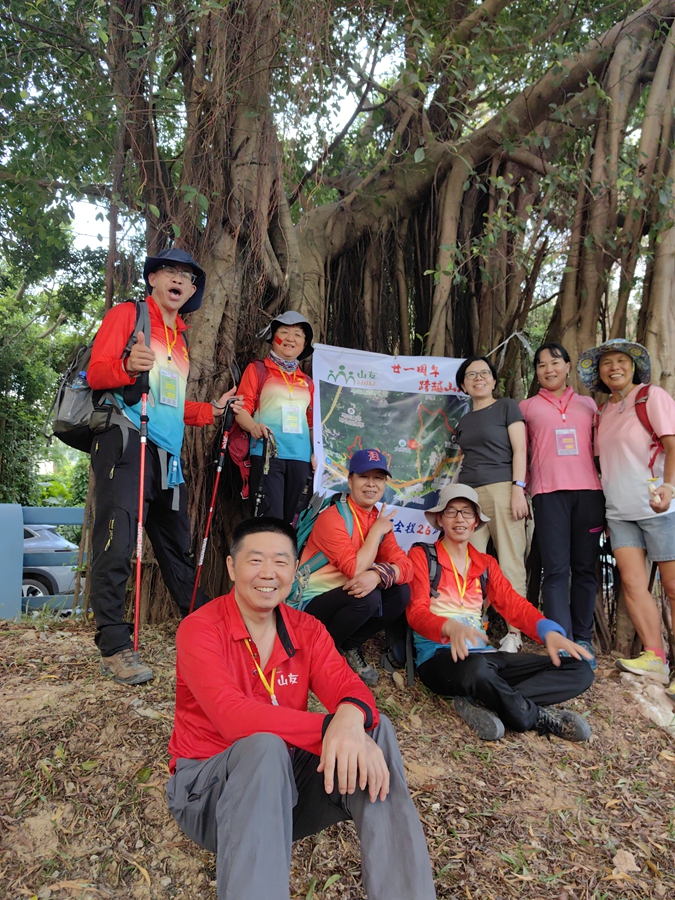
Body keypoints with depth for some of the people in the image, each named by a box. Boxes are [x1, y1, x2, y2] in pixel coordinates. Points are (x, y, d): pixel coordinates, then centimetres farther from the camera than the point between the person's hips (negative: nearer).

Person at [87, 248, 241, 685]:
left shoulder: (180, 338, 27)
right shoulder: (127, 314, 5)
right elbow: (96, 371, -8)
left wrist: (212, 410, 18)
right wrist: (127, 367, -27)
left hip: (167, 452, 8)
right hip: (126, 441, -7)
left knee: (178, 547, 14)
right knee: (117, 544, -14)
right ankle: (115, 648, -9)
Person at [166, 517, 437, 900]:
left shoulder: (307, 630, 2)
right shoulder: (200, 629, -14)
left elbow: (348, 687, -13)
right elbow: (231, 716, -29)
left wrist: (351, 718, -40)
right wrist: (330, 727, -41)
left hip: (286, 780, 5)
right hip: (210, 786, -4)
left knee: (375, 727, -19)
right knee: (264, 746, -38)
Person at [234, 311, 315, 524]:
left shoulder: (307, 382, 21)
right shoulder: (258, 369, 9)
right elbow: (242, 408, -1)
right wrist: (254, 427, -22)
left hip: (300, 458, 5)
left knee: (293, 520, 5)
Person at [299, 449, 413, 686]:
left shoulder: (380, 520, 4)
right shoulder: (332, 518, -19)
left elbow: (404, 566, -8)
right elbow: (355, 570, -27)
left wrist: (378, 574, -30)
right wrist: (376, 531, -17)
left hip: (346, 599, 7)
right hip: (313, 605, -7)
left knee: (401, 593, -13)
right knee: (368, 597, -31)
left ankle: (350, 645, 2)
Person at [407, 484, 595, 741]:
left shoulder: (486, 564, 20)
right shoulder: (421, 555, 4)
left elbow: (513, 604, 6)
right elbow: (416, 612, -8)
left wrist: (549, 631, -16)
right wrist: (450, 627, -31)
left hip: (482, 654, 6)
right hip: (440, 656, -6)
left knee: (579, 669, -9)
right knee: (476, 668, -42)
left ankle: (482, 704, -23)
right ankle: (539, 718, -14)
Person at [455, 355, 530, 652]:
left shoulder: (507, 407, 7)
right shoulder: (464, 421, 22)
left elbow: (519, 450, -1)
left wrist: (518, 489, -12)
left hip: (501, 490, -5)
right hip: (468, 494, 5)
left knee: (509, 563, -6)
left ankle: (513, 633, -2)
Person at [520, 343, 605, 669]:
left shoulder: (588, 404, 18)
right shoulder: (527, 407, 14)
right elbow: (521, 452, 14)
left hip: (589, 491, 2)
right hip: (549, 493, -2)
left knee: (585, 568, 3)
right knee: (556, 570, -7)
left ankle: (583, 640, 11)